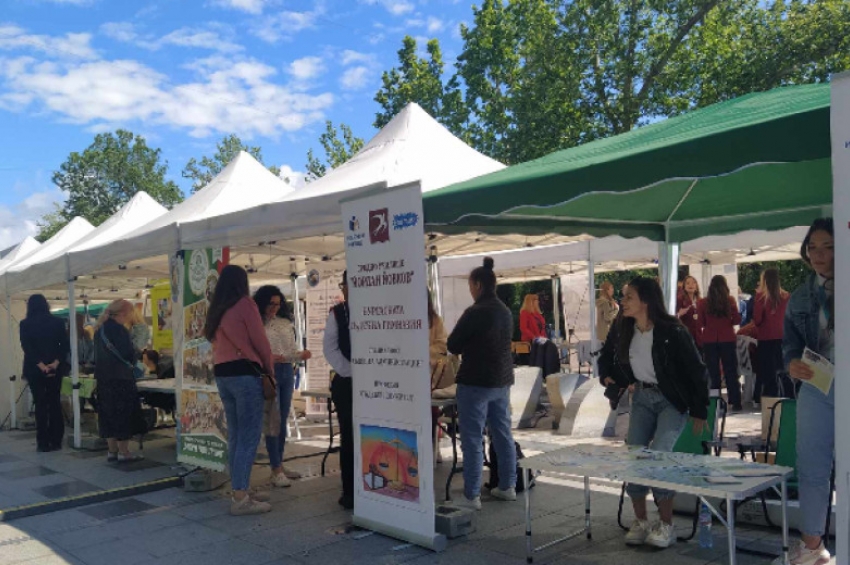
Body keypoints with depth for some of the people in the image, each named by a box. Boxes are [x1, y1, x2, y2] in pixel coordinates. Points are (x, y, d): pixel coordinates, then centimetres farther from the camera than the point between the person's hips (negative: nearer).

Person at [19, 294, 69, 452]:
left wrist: (41, 365, -15)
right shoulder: (58, 322, 2)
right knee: (55, 403, 9)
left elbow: (26, 347, -11)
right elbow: (65, 345, -5)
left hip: (34, 369, -2)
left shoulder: (25, 324, -2)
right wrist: (55, 363, -11)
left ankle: (43, 442, 2)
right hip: (55, 368, 2)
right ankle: (56, 441, 10)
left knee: (40, 405, 2)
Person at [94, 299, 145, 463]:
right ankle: (123, 452, 0)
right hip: (119, 378, -9)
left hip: (103, 377, 9)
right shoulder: (118, 329, -16)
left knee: (108, 413, 12)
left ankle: (112, 451, 17)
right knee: (123, 414, -2)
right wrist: (135, 356, 1)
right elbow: (128, 354, -18)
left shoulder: (100, 329, 13)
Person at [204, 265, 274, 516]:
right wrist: (269, 369, 9)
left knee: (235, 435, 13)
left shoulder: (215, 310, 14)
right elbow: (260, 341, -6)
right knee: (249, 436, -5)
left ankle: (240, 490, 19)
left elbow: (213, 339, 11)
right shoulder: (245, 304, -6)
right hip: (245, 373, -7)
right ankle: (240, 498, -6)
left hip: (221, 374, 8)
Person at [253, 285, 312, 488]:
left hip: (287, 372, 6)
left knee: (283, 420, 11)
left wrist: (301, 355, -8)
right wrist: (267, 358, -23)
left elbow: (292, 350, 12)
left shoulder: (286, 323, 12)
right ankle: (276, 470, 0)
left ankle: (280, 464, 21)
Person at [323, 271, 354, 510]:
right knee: (348, 437, 6)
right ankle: (349, 490, 15)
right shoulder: (337, 313, 7)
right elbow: (329, 347, 3)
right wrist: (349, 371, -7)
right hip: (346, 382, 2)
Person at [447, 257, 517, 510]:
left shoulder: (474, 312, -17)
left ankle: (472, 496, 3)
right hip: (502, 380, 8)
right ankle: (507, 486, 24)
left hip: (476, 381, -8)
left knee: (472, 439, -2)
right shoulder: (505, 311, 6)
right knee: (503, 434, 15)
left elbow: (452, 345, -9)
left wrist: (466, 347, 10)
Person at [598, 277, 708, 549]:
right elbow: (606, 357, 13)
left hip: (672, 401, -5)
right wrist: (608, 377, -6)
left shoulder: (672, 331, -24)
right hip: (642, 398, 5)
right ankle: (640, 521, 10)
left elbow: (697, 371, -15)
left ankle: (666, 525, -3)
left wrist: (699, 412, -12)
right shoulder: (622, 328, -8)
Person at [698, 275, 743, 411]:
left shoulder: (703, 302, -7)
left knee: (713, 373, 6)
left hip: (709, 341, 0)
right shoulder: (730, 301, -7)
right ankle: (735, 403, 11)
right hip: (728, 340, 0)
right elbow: (737, 320, -4)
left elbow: (700, 323, -5)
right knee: (731, 372, 9)